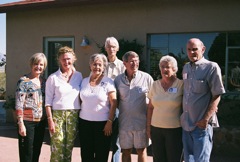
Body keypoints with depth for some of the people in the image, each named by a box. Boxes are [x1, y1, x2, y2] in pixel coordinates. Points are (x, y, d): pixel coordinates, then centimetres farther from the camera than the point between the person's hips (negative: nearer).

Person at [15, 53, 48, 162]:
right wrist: (21, 123, -17)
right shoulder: (24, 81, -8)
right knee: (27, 153, 0)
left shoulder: (44, 81, 10)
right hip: (27, 122, -6)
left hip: (41, 122, 6)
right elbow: (19, 104, -12)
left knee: (37, 152, 13)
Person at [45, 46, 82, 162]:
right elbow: (48, 101, -2)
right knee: (57, 148, -5)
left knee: (69, 147, 7)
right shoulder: (53, 78, -1)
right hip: (58, 115, -2)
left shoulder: (78, 76, 7)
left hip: (74, 115, 3)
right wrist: (50, 120, -8)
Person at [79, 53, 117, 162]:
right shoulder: (84, 81, 8)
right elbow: (81, 101, 14)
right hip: (84, 122, 4)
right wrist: (78, 118, 8)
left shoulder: (108, 82, -5)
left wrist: (110, 122, -11)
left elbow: (113, 103, -7)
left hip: (102, 123, -3)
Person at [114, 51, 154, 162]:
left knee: (141, 150, 10)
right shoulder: (118, 80, 3)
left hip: (141, 122, -2)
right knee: (125, 151, 13)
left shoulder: (146, 78, -5)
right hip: (124, 122, 2)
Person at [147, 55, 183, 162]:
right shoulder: (155, 85, 5)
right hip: (156, 128, 3)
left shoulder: (181, 85, -5)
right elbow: (150, 108, 11)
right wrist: (148, 127, 9)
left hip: (175, 129, -3)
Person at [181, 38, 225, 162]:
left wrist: (206, 119, -16)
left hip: (201, 124, -6)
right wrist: (183, 116, 11)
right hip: (186, 123, 6)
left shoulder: (211, 67, -10)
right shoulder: (186, 68, 9)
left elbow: (216, 96, -11)